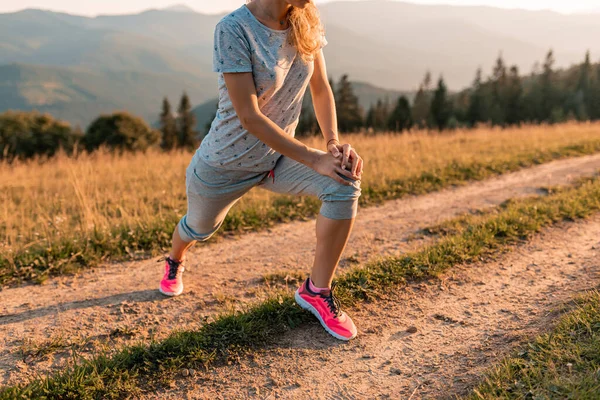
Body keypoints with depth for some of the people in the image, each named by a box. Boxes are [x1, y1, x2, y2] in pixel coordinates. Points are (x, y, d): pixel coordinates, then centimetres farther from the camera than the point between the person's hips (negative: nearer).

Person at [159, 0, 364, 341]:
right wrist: (314, 159, -29)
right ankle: (175, 262, 61)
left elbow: (321, 89, 1)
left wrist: (333, 142, -15)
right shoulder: (234, 29, -26)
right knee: (199, 228, 21)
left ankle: (317, 290, -6)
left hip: (279, 157, 4)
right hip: (227, 165, -4)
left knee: (345, 183, -22)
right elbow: (249, 117, -29)